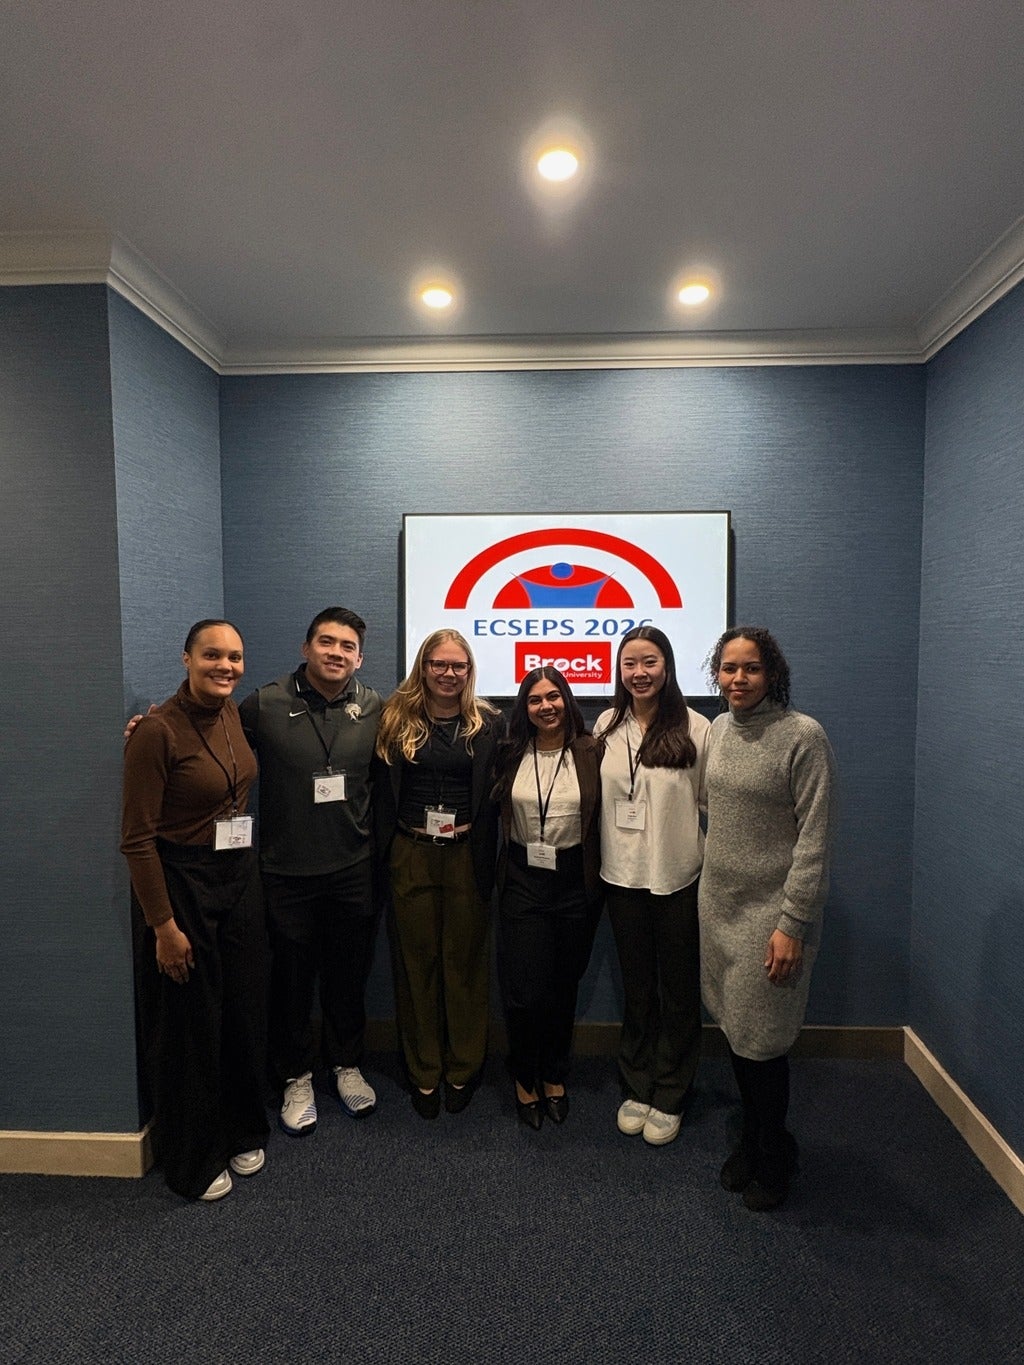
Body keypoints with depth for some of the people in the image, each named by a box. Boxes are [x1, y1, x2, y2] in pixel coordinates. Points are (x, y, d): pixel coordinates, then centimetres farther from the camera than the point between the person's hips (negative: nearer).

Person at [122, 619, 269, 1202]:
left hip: (241, 879, 6)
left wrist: (249, 870, 13)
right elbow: (138, 838, -16)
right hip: (182, 885, -6)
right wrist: (164, 925, -14)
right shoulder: (159, 731, -18)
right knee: (191, 1025, 10)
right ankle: (194, 1162, 33)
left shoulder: (235, 714, 2)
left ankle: (242, 1134, 41)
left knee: (246, 1013, 17)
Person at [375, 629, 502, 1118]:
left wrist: (473, 835, -6)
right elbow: (382, 787, 3)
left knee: (464, 961, 9)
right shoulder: (396, 718, 2)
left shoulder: (487, 723, 1)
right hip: (410, 855, 1)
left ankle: (462, 1069, 28)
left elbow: (496, 793, 1)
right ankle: (423, 1073, 26)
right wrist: (386, 849, -1)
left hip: (466, 854, 0)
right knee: (416, 961, 10)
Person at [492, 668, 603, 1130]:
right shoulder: (511, 755, 0)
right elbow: (495, 814, 8)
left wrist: (598, 881, -2)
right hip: (523, 880, 0)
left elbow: (603, 818, -2)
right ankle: (525, 1079, 27)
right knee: (525, 991, 0)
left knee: (563, 986, 14)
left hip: (575, 879, 0)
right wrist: (495, 875, 6)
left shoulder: (591, 753, -5)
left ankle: (554, 1076, 37)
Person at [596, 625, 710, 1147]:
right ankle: (636, 1088, 37)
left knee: (679, 991, 12)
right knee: (636, 989, 18)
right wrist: (598, 859, 8)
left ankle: (669, 1099, 32)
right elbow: (597, 794, 8)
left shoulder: (695, 728, -11)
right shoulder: (608, 725, 1)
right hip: (622, 874, 3)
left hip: (679, 877, -3)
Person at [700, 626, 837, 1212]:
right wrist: (711, 883, 14)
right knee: (735, 1032, 16)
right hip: (720, 905, 6)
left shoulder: (804, 736, -15)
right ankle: (754, 1140, 39)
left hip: (771, 914, -6)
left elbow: (815, 839, -15)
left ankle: (774, 1161, 32)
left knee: (761, 1043, 6)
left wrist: (793, 923, -16)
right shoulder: (720, 729, 5)